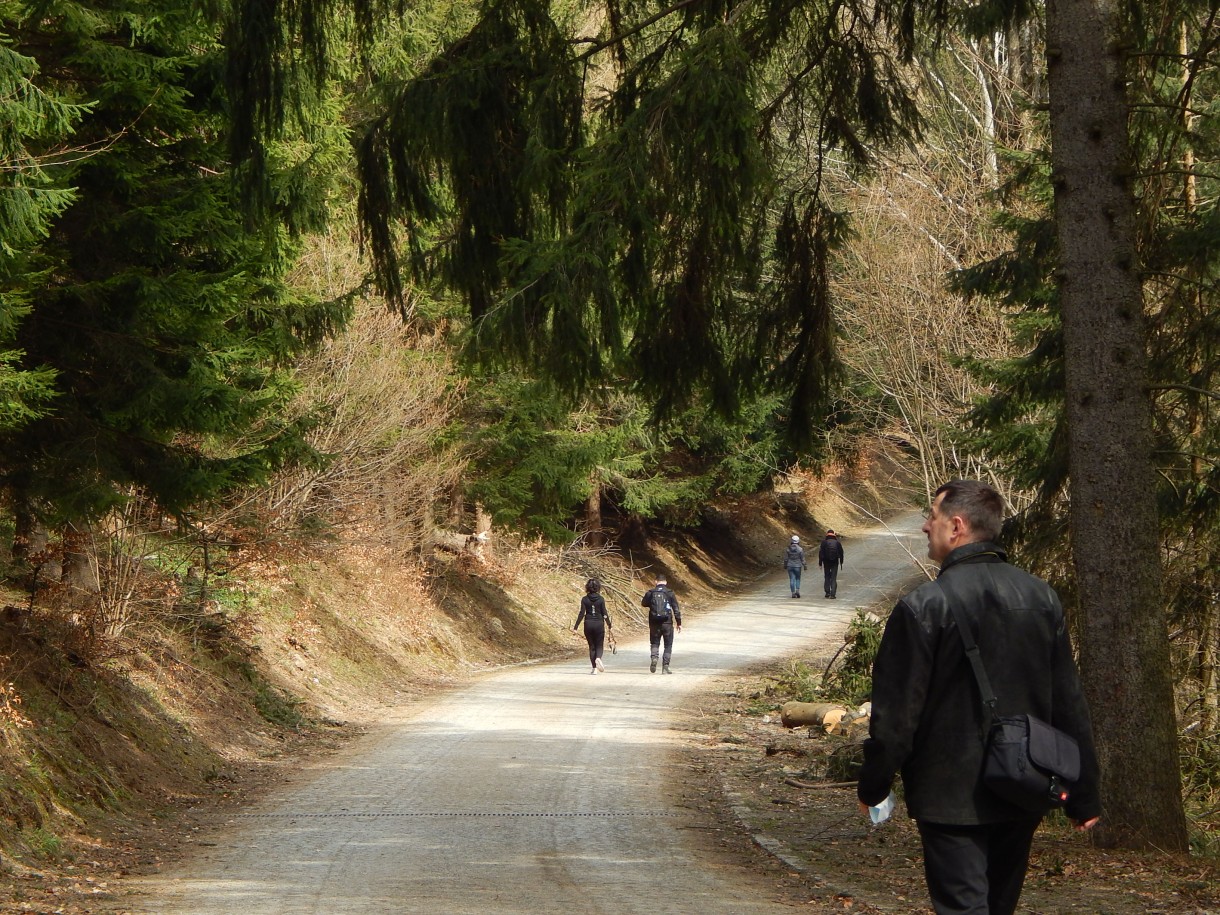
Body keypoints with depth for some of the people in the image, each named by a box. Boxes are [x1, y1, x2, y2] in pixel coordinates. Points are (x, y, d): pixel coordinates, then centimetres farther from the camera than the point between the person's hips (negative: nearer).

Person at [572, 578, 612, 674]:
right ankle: (598, 658, -24)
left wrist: (575, 626, -4)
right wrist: (609, 624, 11)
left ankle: (594, 668, 6)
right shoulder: (601, 599, -3)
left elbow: (582, 613, -7)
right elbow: (604, 613, -2)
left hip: (588, 624, 1)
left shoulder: (585, 599, -3)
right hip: (599, 624, -1)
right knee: (599, 645, 8)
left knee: (592, 646, 10)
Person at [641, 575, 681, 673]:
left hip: (654, 623, 1)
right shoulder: (670, 593, -3)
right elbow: (676, 609, -3)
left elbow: (643, 604, 15)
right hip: (667, 623, -1)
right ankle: (665, 667, 5)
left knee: (655, 643, 17)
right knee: (668, 645, 10)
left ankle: (654, 658, -11)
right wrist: (679, 623, 3)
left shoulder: (650, 593, 0)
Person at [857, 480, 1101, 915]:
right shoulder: (1042, 597, 2)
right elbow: (1069, 703, 6)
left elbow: (895, 711, -12)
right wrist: (1083, 793, 12)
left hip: (951, 797, -6)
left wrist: (873, 786, 1)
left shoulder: (923, 606, -15)